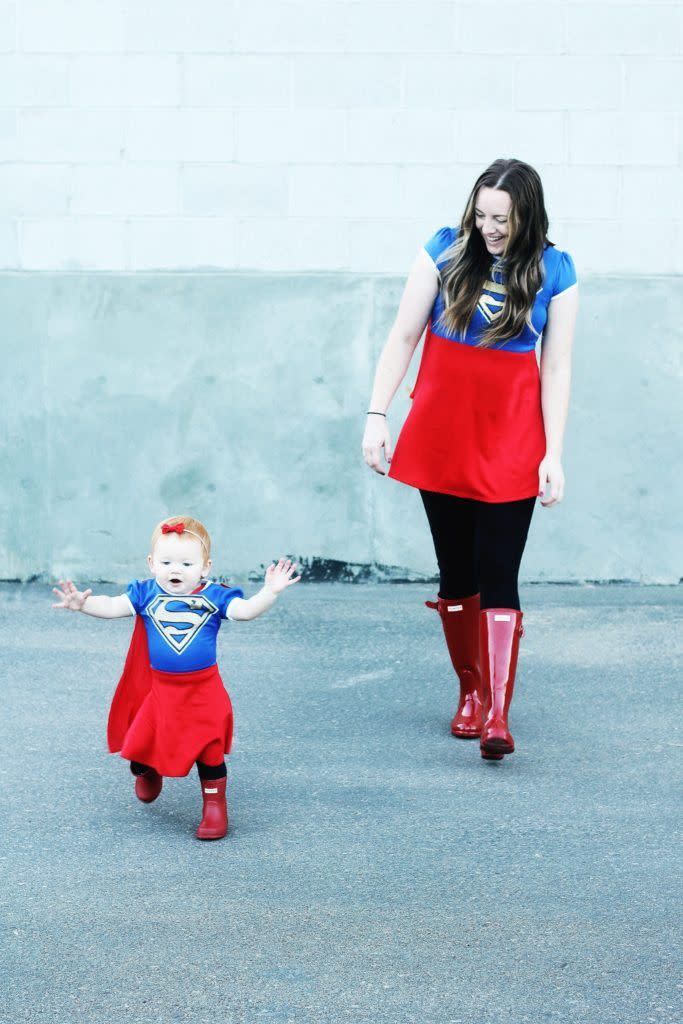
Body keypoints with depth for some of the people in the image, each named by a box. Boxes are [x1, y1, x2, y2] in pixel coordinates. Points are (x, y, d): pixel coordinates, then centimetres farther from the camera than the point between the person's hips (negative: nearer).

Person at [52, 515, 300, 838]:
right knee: (140, 742, 12)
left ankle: (214, 805, 21)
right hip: (157, 689, 2)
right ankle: (147, 773, 47)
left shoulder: (214, 596, -9)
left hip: (203, 691, -2)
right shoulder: (145, 594, -5)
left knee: (209, 748, 3)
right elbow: (112, 607, -13)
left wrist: (270, 592, -35)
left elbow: (245, 610, -20)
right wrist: (82, 603, -29)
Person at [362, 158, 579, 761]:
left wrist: (554, 455, -6)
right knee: (456, 572, 9)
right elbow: (403, 337, 2)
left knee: (499, 574, -6)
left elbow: (557, 366, -2)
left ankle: (498, 715, -8)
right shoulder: (446, 252, -2)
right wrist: (377, 415, -3)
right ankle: (470, 693, 25)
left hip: (511, 441, -1)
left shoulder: (555, 272, -2)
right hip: (441, 436, 1)